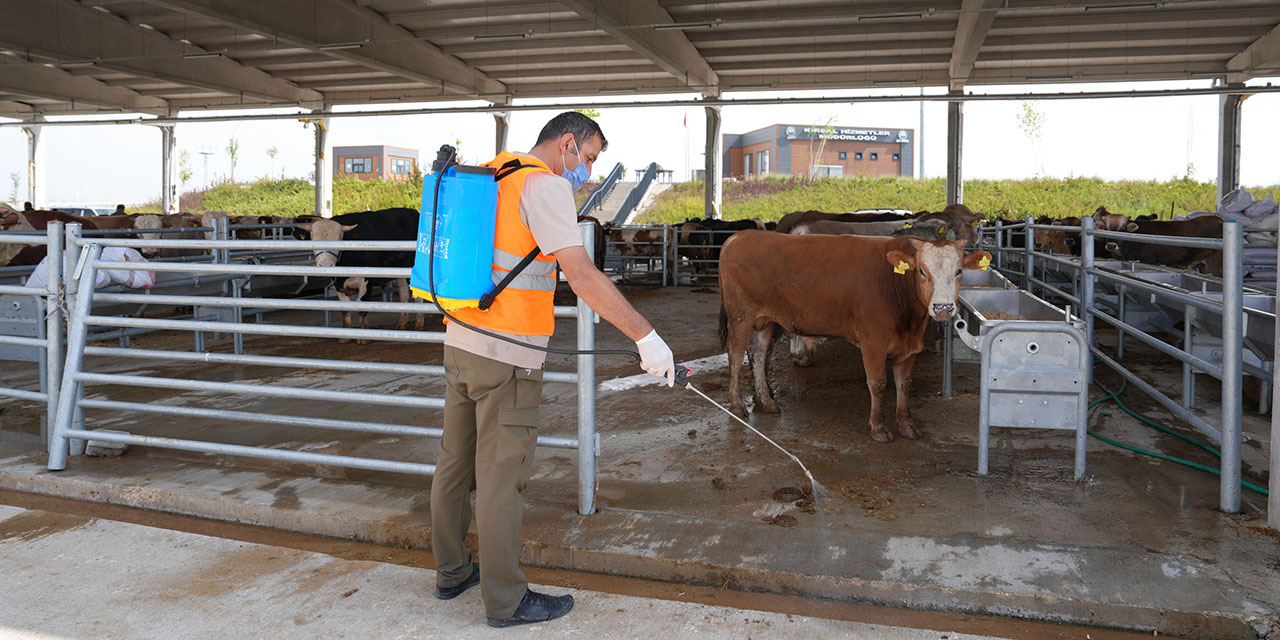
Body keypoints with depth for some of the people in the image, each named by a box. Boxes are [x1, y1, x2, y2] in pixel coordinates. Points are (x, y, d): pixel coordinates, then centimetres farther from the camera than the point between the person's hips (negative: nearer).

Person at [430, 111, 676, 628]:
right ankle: (505, 600, 14)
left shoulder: (489, 175, 16)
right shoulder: (545, 184, -12)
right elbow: (581, 275, -23)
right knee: (501, 477, 1)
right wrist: (646, 337, -22)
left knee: (455, 463, 18)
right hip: (507, 357, -9)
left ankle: (451, 572, 34)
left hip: (460, 343, 9)